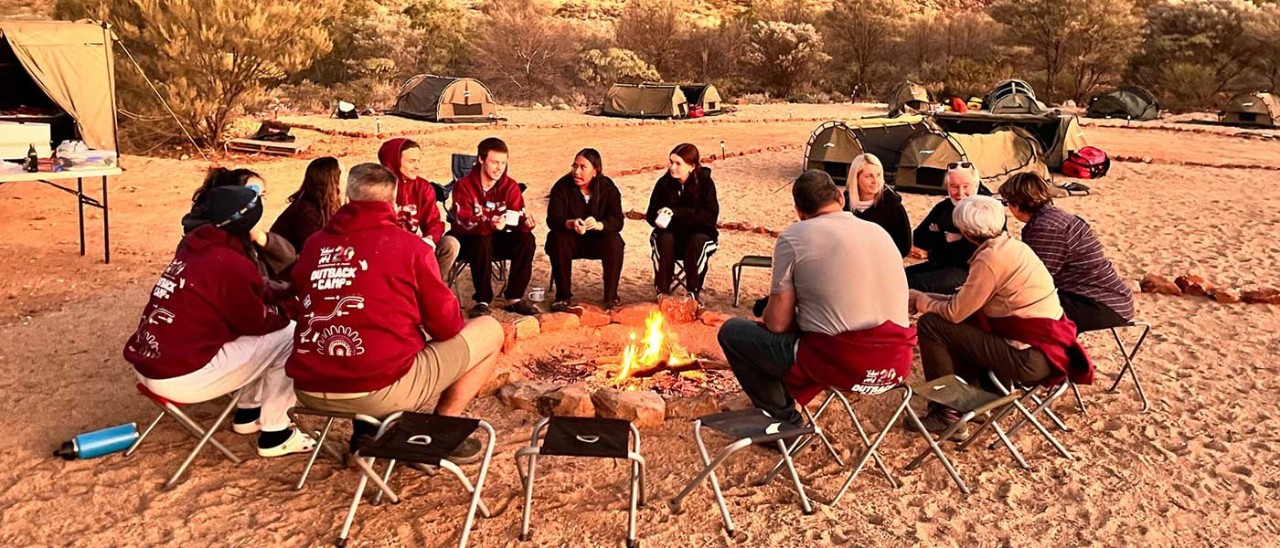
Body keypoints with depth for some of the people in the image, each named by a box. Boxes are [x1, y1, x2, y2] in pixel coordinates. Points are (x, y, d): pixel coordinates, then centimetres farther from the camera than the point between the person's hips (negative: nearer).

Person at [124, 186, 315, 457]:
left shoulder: (195, 247, 8)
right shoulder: (231, 265, -18)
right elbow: (259, 322, -6)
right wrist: (286, 312, 13)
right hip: (181, 377, -9)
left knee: (264, 332, 19)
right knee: (287, 336, -4)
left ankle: (248, 412, 29)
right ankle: (275, 434, 4)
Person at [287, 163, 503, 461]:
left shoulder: (314, 245, 8)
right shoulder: (409, 245, -4)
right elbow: (446, 325, -2)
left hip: (310, 391, 6)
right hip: (380, 391, -6)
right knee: (490, 331, 11)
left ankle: (368, 429, 25)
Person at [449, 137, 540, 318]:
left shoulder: (510, 186, -4)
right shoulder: (464, 186, -15)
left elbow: (518, 216, -10)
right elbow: (463, 223, -26)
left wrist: (525, 222, -36)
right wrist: (489, 225, -46)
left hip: (499, 238, 4)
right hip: (470, 240, -4)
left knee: (527, 239, -24)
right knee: (482, 241, -37)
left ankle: (514, 298, -15)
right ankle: (482, 301, -26)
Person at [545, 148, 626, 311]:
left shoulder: (608, 188, -9)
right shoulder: (562, 187, -11)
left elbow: (617, 221, -19)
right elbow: (552, 220, -21)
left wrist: (598, 225, -41)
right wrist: (570, 224, -44)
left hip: (598, 240, 0)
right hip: (570, 239, 0)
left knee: (615, 242, -29)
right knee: (557, 239, -31)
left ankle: (611, 296, -16)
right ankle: (562, 296, -19)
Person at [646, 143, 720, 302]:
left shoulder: (705, 182, -9)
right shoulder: (664, 183, -2)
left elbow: (711, 216, -19)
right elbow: (651, 215, 3)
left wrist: (677, 213, -27)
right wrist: (661, 219, -23)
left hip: (698, 232, -2)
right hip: (670, 231, 2)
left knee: (696, 241, -35)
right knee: (665, 240, -32)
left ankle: (693, 292, -24)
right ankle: (663, 291, -26)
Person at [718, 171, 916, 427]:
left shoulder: (794, 236, -5)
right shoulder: (880, 232, 13)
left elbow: (777, 324, -4)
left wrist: (767, 312, 19)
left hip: (840, 363, -6)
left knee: (732, 332, 13)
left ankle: (784, 420, 17)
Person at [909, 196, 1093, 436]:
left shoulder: (991, 258, -18)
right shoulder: (1012, 246, 8)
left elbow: (955, 313, -13)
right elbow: (967, 303, 12)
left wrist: (920, 301, 4)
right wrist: (929, 298, 12)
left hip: (1032, 357, -9)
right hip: (1050, 342, 9)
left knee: (931, 324, -7)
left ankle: (948, 413, 4)